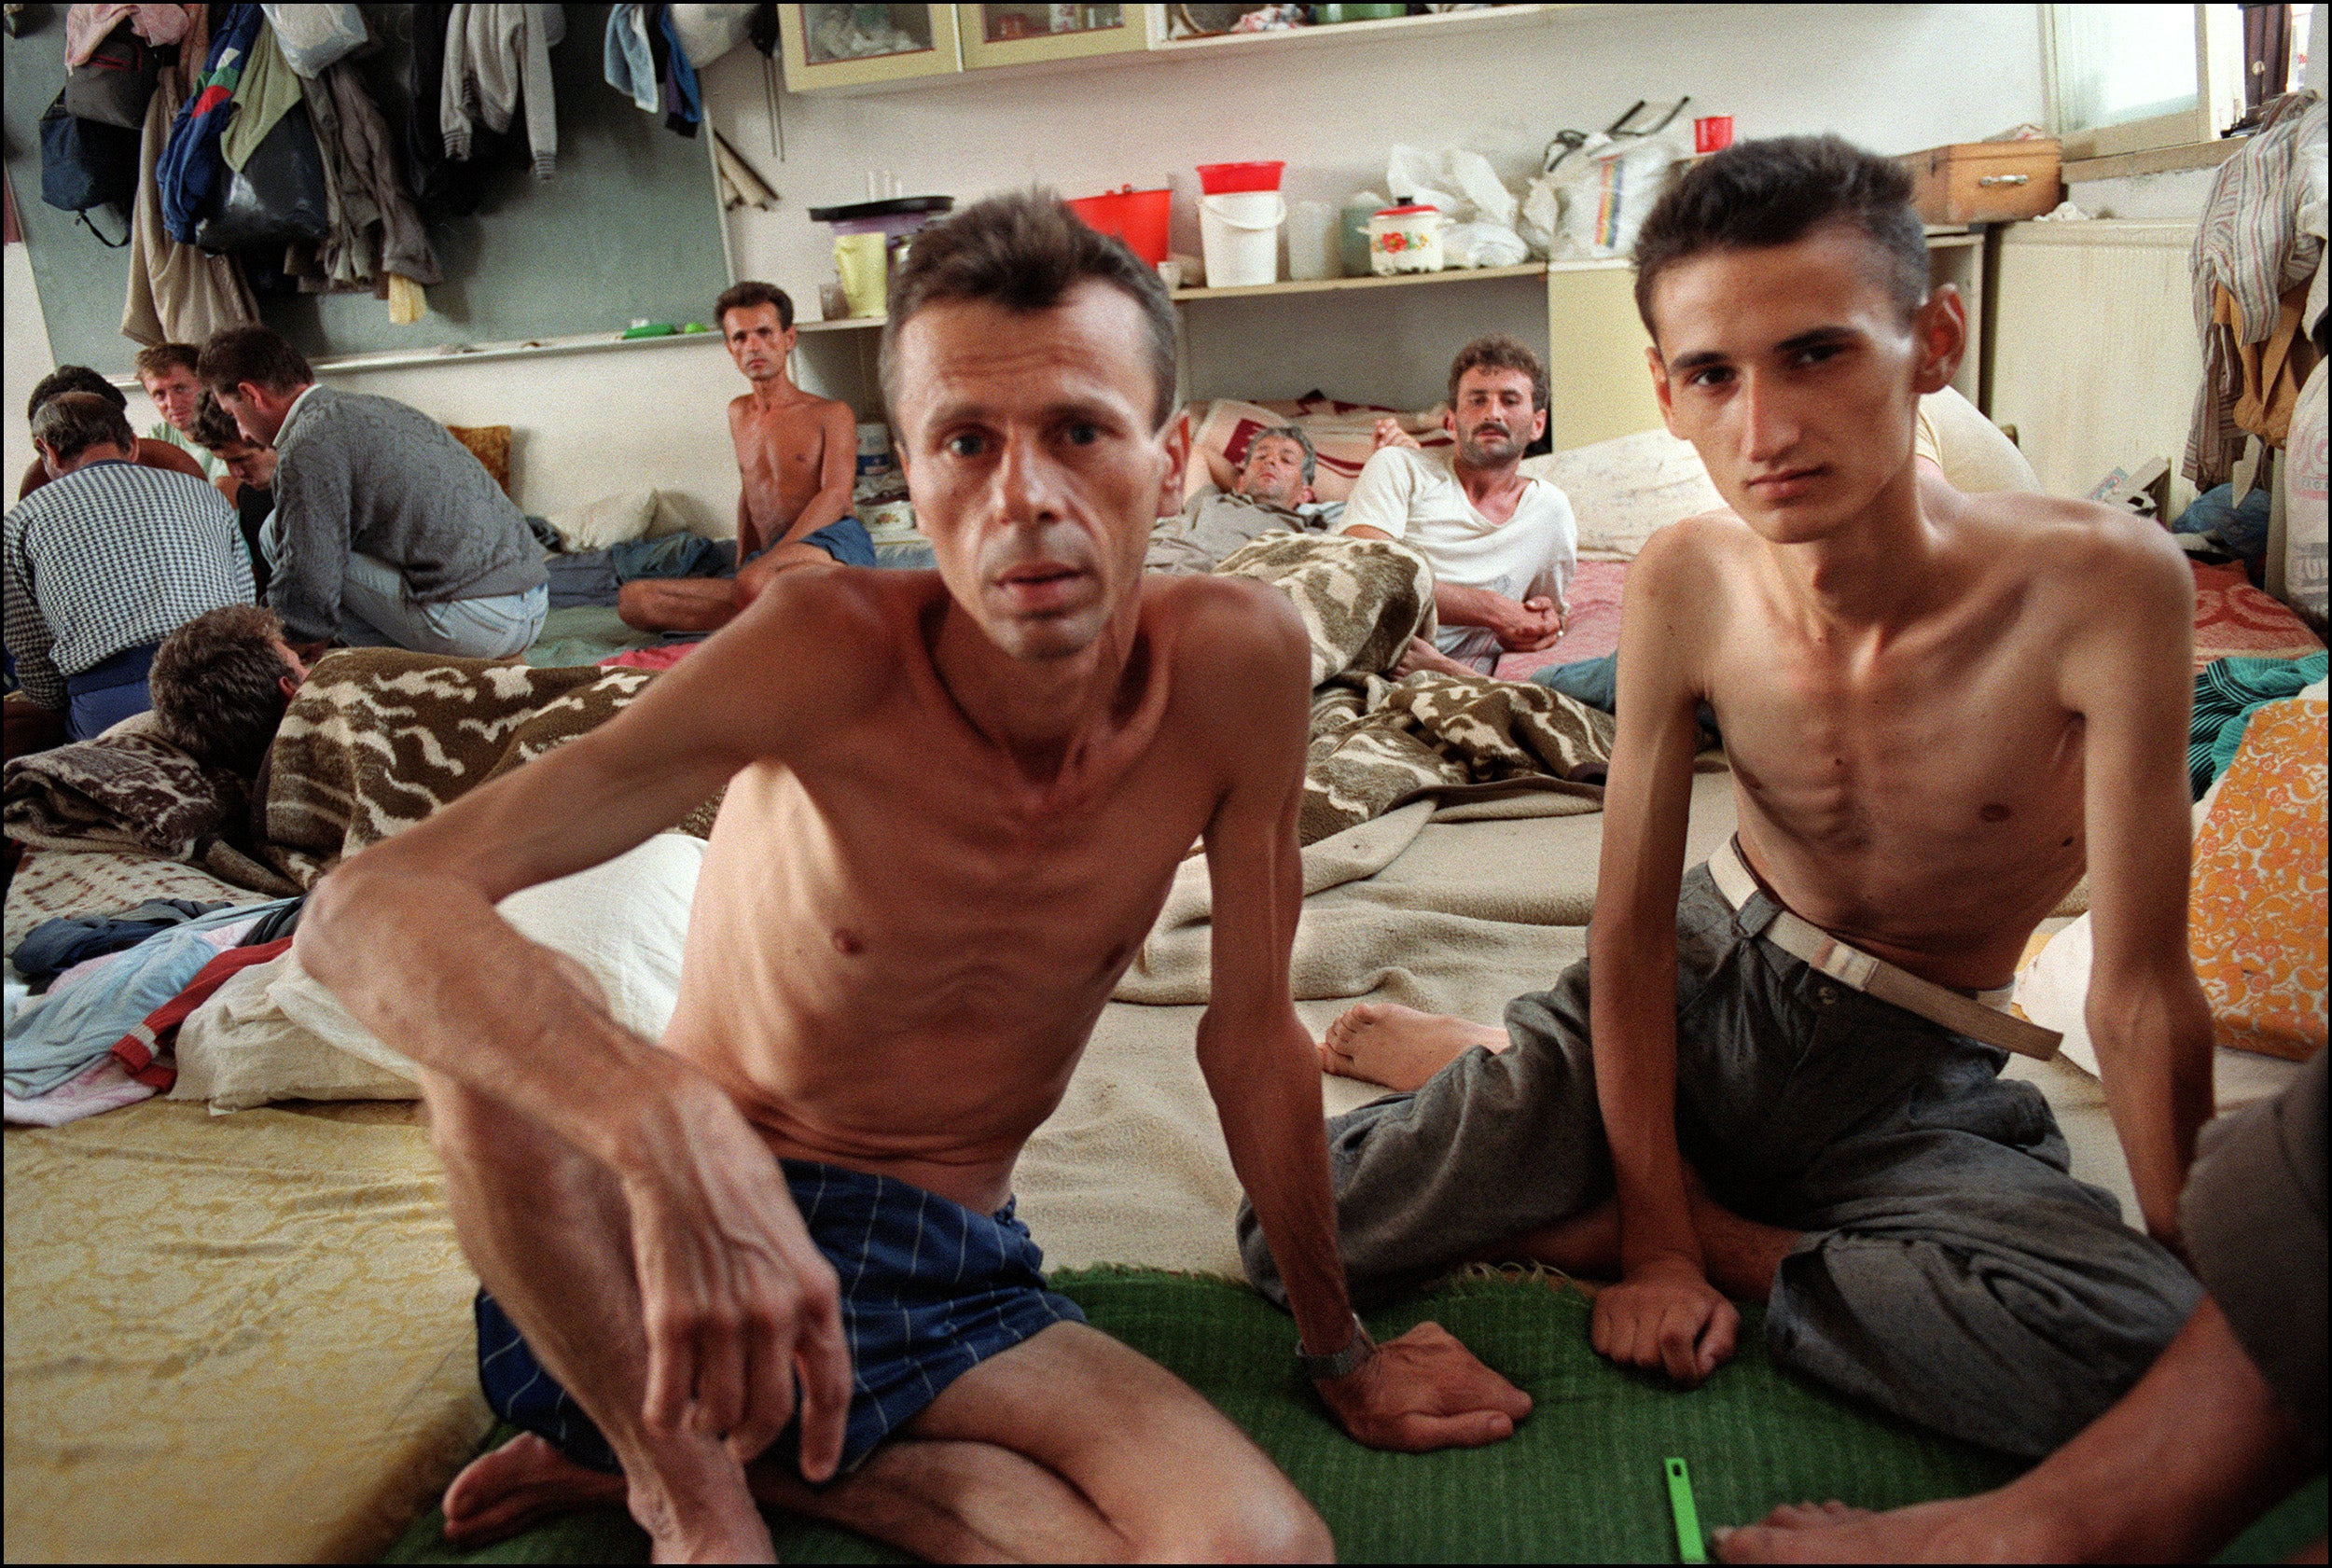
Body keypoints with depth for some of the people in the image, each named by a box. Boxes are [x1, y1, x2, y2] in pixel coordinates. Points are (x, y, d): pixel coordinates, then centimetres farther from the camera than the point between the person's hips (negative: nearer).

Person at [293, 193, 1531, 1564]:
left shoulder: (1239, 660, -16)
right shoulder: (831, 651, -24)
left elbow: (1252, 1036, -4)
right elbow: (368, 908, -31)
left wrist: (1340, 1349, 7)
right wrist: (670, 1124, -50)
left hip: (945, 1280, 3)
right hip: (649, 1256, -2)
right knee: (499, 1043, -32)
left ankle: (665, 1440, -2)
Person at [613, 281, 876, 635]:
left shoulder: (831, 414, 8)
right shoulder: (739, 413, 27)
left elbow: (835, 494, -6)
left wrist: (768, 560, -20)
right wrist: (742, 566, 19)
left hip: (834, 542, -7)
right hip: (769, 557, 7)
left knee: (755, 580, -43)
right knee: (632, 599, -15)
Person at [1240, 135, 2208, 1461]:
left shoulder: (2099, 582, -26)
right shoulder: (1686, 586, -16)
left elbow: (2143, 991, -21)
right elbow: (1632, 929, -11)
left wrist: (2202, 1291, -13)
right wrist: (1653, 1237, -11)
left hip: (1907, 1075, 1)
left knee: (2136, 1351, -32)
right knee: (1297, 1236, -15)